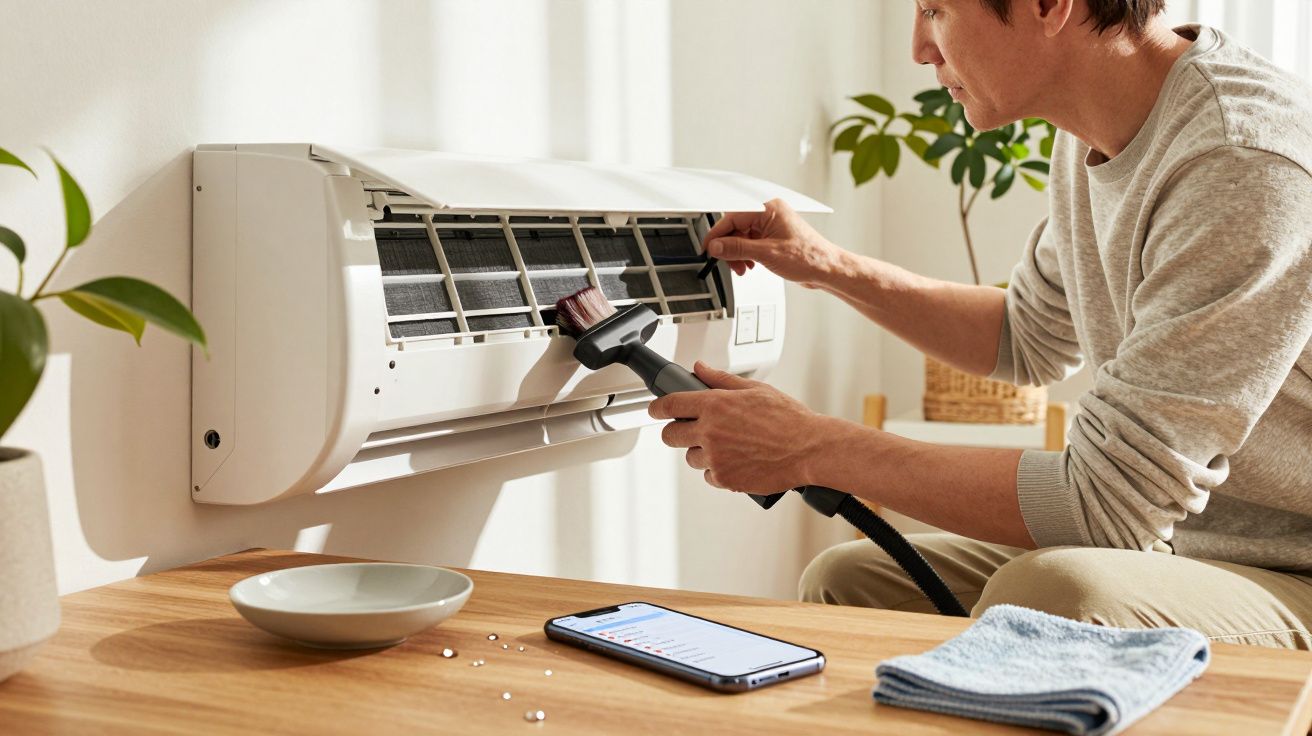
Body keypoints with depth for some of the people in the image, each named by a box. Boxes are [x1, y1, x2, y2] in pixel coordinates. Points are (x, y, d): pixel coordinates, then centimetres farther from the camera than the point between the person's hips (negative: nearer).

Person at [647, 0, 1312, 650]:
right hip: (1172, 544, 8)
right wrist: (834, 270, 15)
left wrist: (815, 448, -23)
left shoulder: (1252, 166, -27)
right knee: (846, 581, 2)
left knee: (1050, 594, -35)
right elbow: (1027, 340, 23)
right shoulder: (1093, 139, 2)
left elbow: (1104, 499, -28)